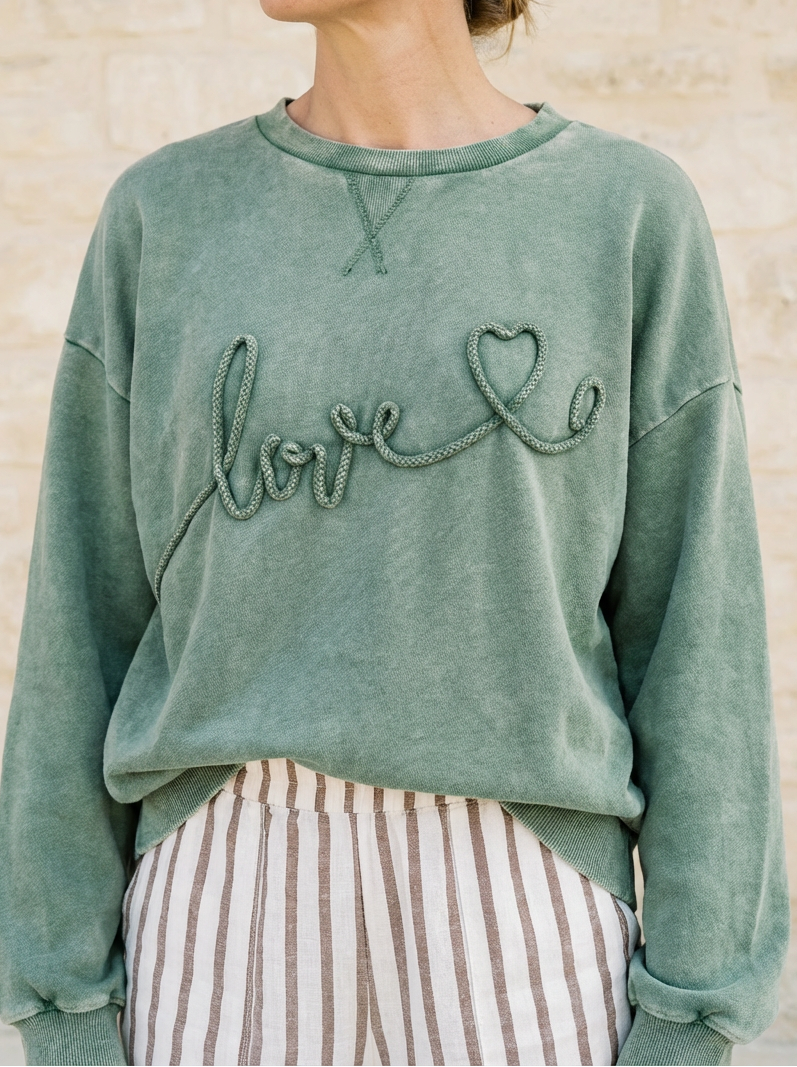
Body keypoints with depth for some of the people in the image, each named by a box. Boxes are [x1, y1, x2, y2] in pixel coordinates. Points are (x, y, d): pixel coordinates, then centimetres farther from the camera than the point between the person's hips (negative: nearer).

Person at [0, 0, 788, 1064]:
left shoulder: (635, 216, 0)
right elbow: (91, 612, 3)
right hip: (235, 911, 2)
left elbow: (694, 616, -1)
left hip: (511, 918, -1)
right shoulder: (165, 215, 3)